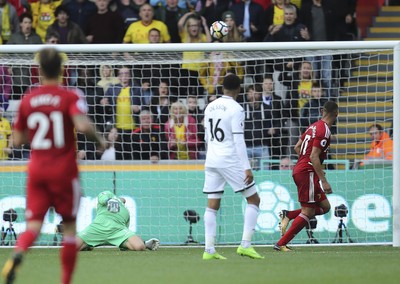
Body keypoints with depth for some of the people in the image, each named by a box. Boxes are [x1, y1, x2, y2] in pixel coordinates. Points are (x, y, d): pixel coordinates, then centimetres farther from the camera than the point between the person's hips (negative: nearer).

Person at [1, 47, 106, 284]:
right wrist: (99, 140, -7)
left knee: (34, 226, -1)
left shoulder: (28, 99, 5)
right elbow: (82, 125, -25)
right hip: (64, 170, -3)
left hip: (37, 169, 3)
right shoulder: (70, 97, -7)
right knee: (69, 226, 11)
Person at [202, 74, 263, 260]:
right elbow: (238, 140, -15)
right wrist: (247, 168, -15)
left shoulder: (210, 107, 11)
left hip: (211, 161, 6)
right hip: (230, 161, -6)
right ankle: (245, 245, -7)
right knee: (253, 199, 3)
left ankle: (209, 250, 0)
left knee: (212, 205, 7)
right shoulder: (236, 109, -10)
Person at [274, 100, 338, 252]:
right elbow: (314, 156, -22)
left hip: (299, 169, 9)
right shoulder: (324, 131, -14)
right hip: (307, 172, -9)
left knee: (325, 207, 12)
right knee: (308, 212, -6)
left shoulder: (314, 126, 14)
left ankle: (287, 215, 6)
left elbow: (297, 147, 21)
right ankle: (281, 244, -7)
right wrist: (324, 181, -22)